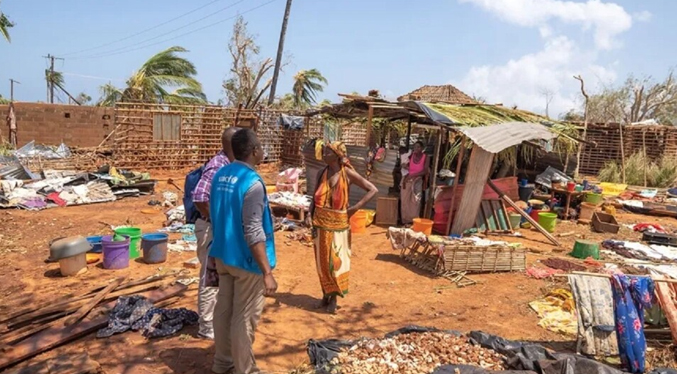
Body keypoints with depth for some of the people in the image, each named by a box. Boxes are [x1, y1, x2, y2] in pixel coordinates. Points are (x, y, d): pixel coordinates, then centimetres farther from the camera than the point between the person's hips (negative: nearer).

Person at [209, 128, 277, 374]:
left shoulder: (220, 175, 3)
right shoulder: (252, 183, -22)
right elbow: (254, 233, -26)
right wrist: (267, 272, -24)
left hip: (223, 255, 8)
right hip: (246, 260, -8)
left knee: (223, 309, 19)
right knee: (244, 318, 5)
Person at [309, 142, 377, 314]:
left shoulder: (348, 173, -9)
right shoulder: (322, 173, 2)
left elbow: (373, 190, -6)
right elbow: (315, 198, 9)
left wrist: (356, 207, -12)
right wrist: (313, 219, 0)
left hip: (338, 223, -3)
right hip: (321, 223, 3)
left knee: (336, 260, 4)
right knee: (323, 259, 10)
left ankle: (334, 297, 16)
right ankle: (326, 293, 25)